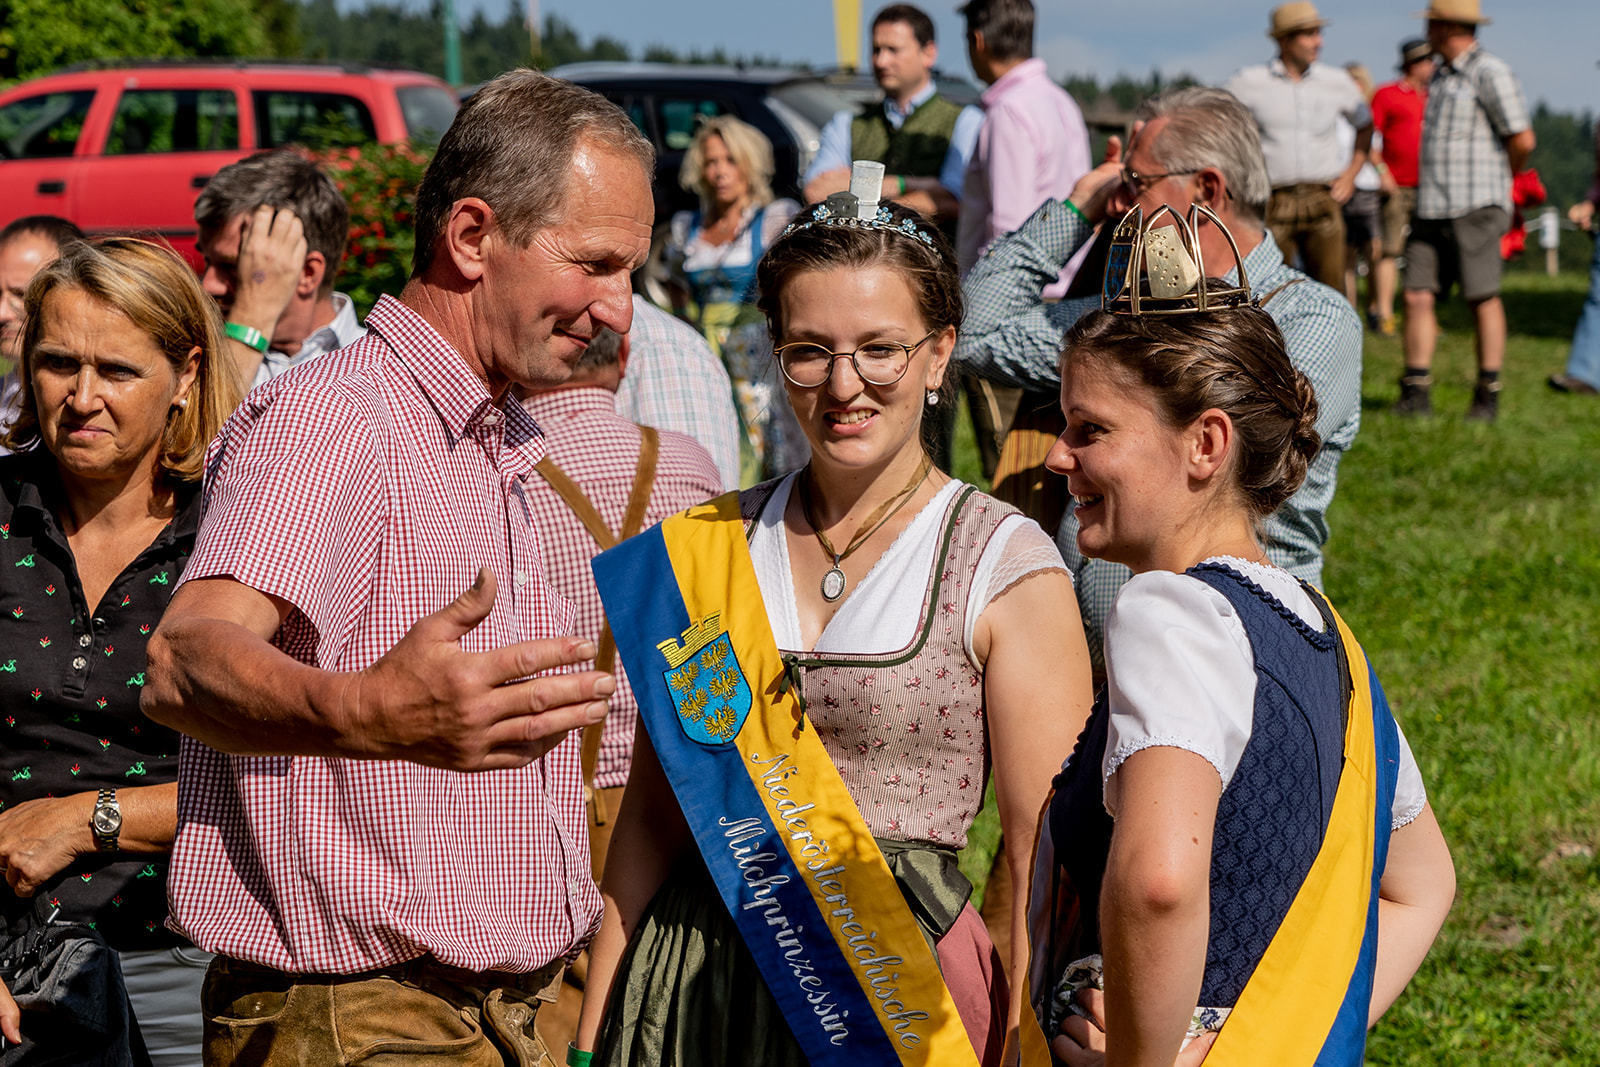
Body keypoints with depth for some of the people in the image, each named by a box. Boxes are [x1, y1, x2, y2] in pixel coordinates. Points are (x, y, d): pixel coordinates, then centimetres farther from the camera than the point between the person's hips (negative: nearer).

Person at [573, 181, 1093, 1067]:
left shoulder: (1008, 569, -5)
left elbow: (1040, 855, -6)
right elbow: (653, 810, 10)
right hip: (692, 987, 3)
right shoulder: (712, 544, 7)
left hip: (897, 981, -3)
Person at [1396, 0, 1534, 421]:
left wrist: (1497, 182, 5)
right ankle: (1415, 393, 3)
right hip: (1431, 208, 7)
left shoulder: (1490, 72, -8)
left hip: (1475, 208, -7)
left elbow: (1522, 140, -11)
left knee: (1483, 299, -2)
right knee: (1417, 296, -1)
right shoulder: (1441, 76, 18)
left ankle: (1488, 396, 6)